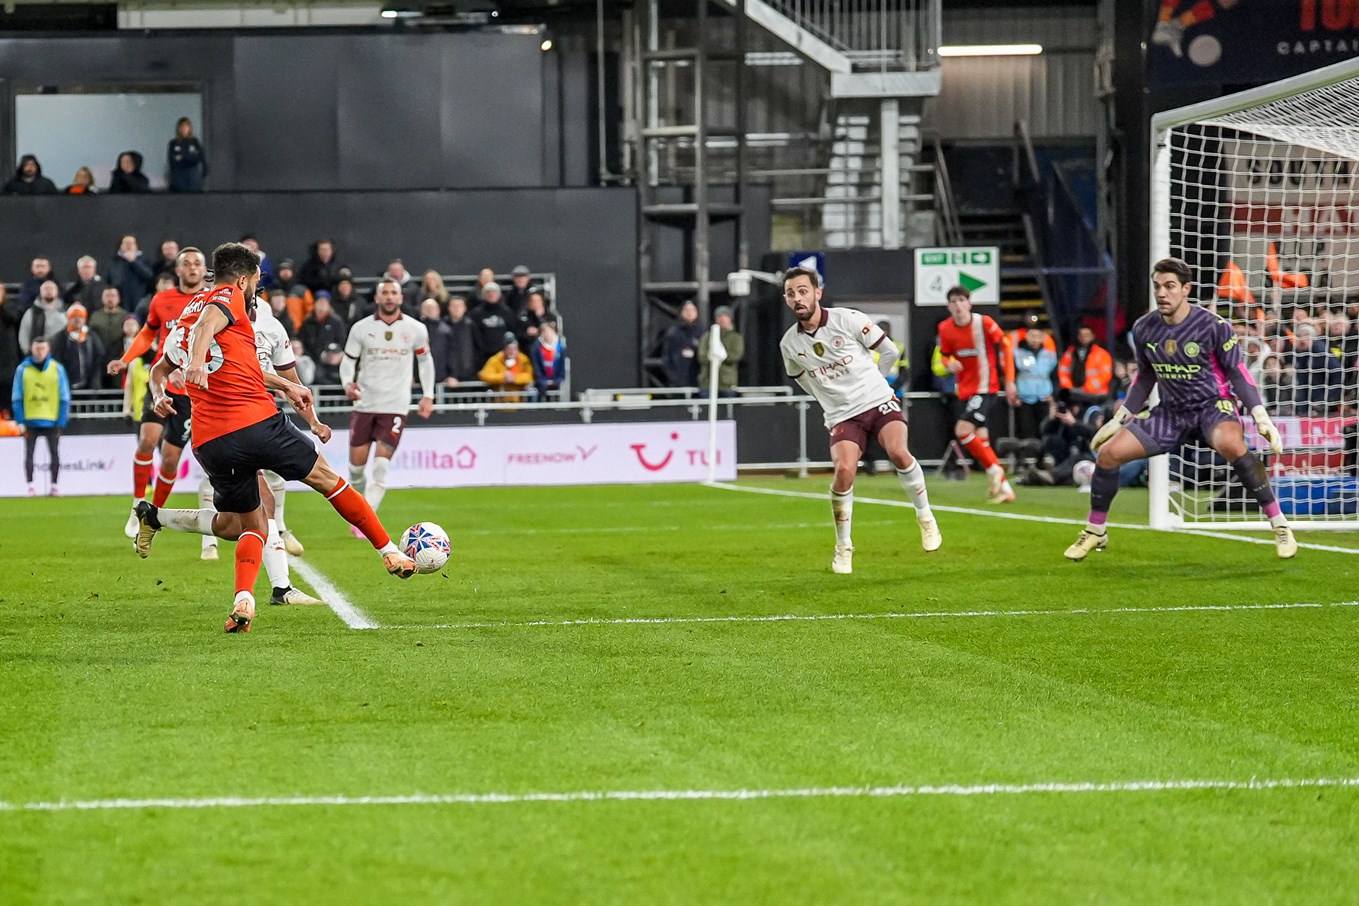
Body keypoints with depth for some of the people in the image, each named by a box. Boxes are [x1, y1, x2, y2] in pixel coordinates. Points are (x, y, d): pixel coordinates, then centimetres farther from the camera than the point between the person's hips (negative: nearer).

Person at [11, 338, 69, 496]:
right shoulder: (23, 369, 2)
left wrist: (61, 422, -3)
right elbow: (16, 398, 2)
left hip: (51, 420, 0)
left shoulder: (57, 369, 2)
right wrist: (20, 421, -6)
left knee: (54, 453, 2)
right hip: (30, 420, 0)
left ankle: (54, 486, 9)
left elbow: (64, 398, 3)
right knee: (29, 453, -1)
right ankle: (30, 486, 2)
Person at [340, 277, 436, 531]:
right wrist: (348, 383, -15)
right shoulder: (361, 328, 0)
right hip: (364, 404, 1)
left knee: (381, 466, -13)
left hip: (396, 406, -1)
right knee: (357, 462, 1)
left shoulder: (415, 329, 1)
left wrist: (428, 396, 8)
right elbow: (348, 360, 6)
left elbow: (425, 360, 14)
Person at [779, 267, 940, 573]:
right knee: (844, 470, -22)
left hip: (878, 400, -1)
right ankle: (843, 548, -5)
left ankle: (925, 517, -2)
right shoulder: (789, 344, 0)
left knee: (898, 453, -26)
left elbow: (889, 352, 3)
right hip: (842, 416, 1)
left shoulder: (848, 320, -10)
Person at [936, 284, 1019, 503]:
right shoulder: (945, 328, -1)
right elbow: (944, 355, 14)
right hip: (964, 390, 6)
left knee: (963, 430, -21)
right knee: (980, 438, 6)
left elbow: (1005, 347, -2)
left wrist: (1009, 381, -2)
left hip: (985, 387, -6)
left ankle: (993, 469, -2)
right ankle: (1003, 487, 16)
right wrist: (949, 363, -11)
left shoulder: (984, 322, -13)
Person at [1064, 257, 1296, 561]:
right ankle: (1095, 532, 14)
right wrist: (1119, 419, 16)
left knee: (1231, 444, -39)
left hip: (1213, 405, -5)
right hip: (1171, 411, 5)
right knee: (1108, 453, -8)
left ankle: (1279, 525, -28)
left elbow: (1237, 372, -7)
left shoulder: (1213, 326, -15)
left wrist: (1261, 416, -16)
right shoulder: (1144, 329, -1)